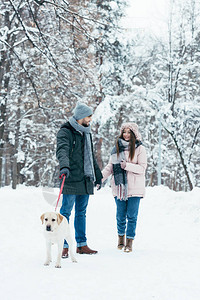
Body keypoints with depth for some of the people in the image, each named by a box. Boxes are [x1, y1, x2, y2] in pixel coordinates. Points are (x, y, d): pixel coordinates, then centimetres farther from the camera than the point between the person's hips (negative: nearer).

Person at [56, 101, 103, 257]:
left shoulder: (86, 132, 19)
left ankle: (82, 244, 18)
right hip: (71, 179, -8)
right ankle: (64, 246, 0)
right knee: (66, 212, -4)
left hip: (85, 180, 8)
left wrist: (98, 175, 31)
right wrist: (64, 166, -43)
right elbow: (62, 151, -25)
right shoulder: (66, 132, -7)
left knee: (81, 212, 12)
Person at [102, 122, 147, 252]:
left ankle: (129, 241, 8)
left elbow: (142, 168, -7)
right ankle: (121, 236, 28)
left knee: (132, 216, -2)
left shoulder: (139, 148, -1)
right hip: (119, 186, 3)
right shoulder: (117, 148, 12)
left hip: (134, 187, -3)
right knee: (121, 215, 7)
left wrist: (127, 166, -19)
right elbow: (110, 166, 15)